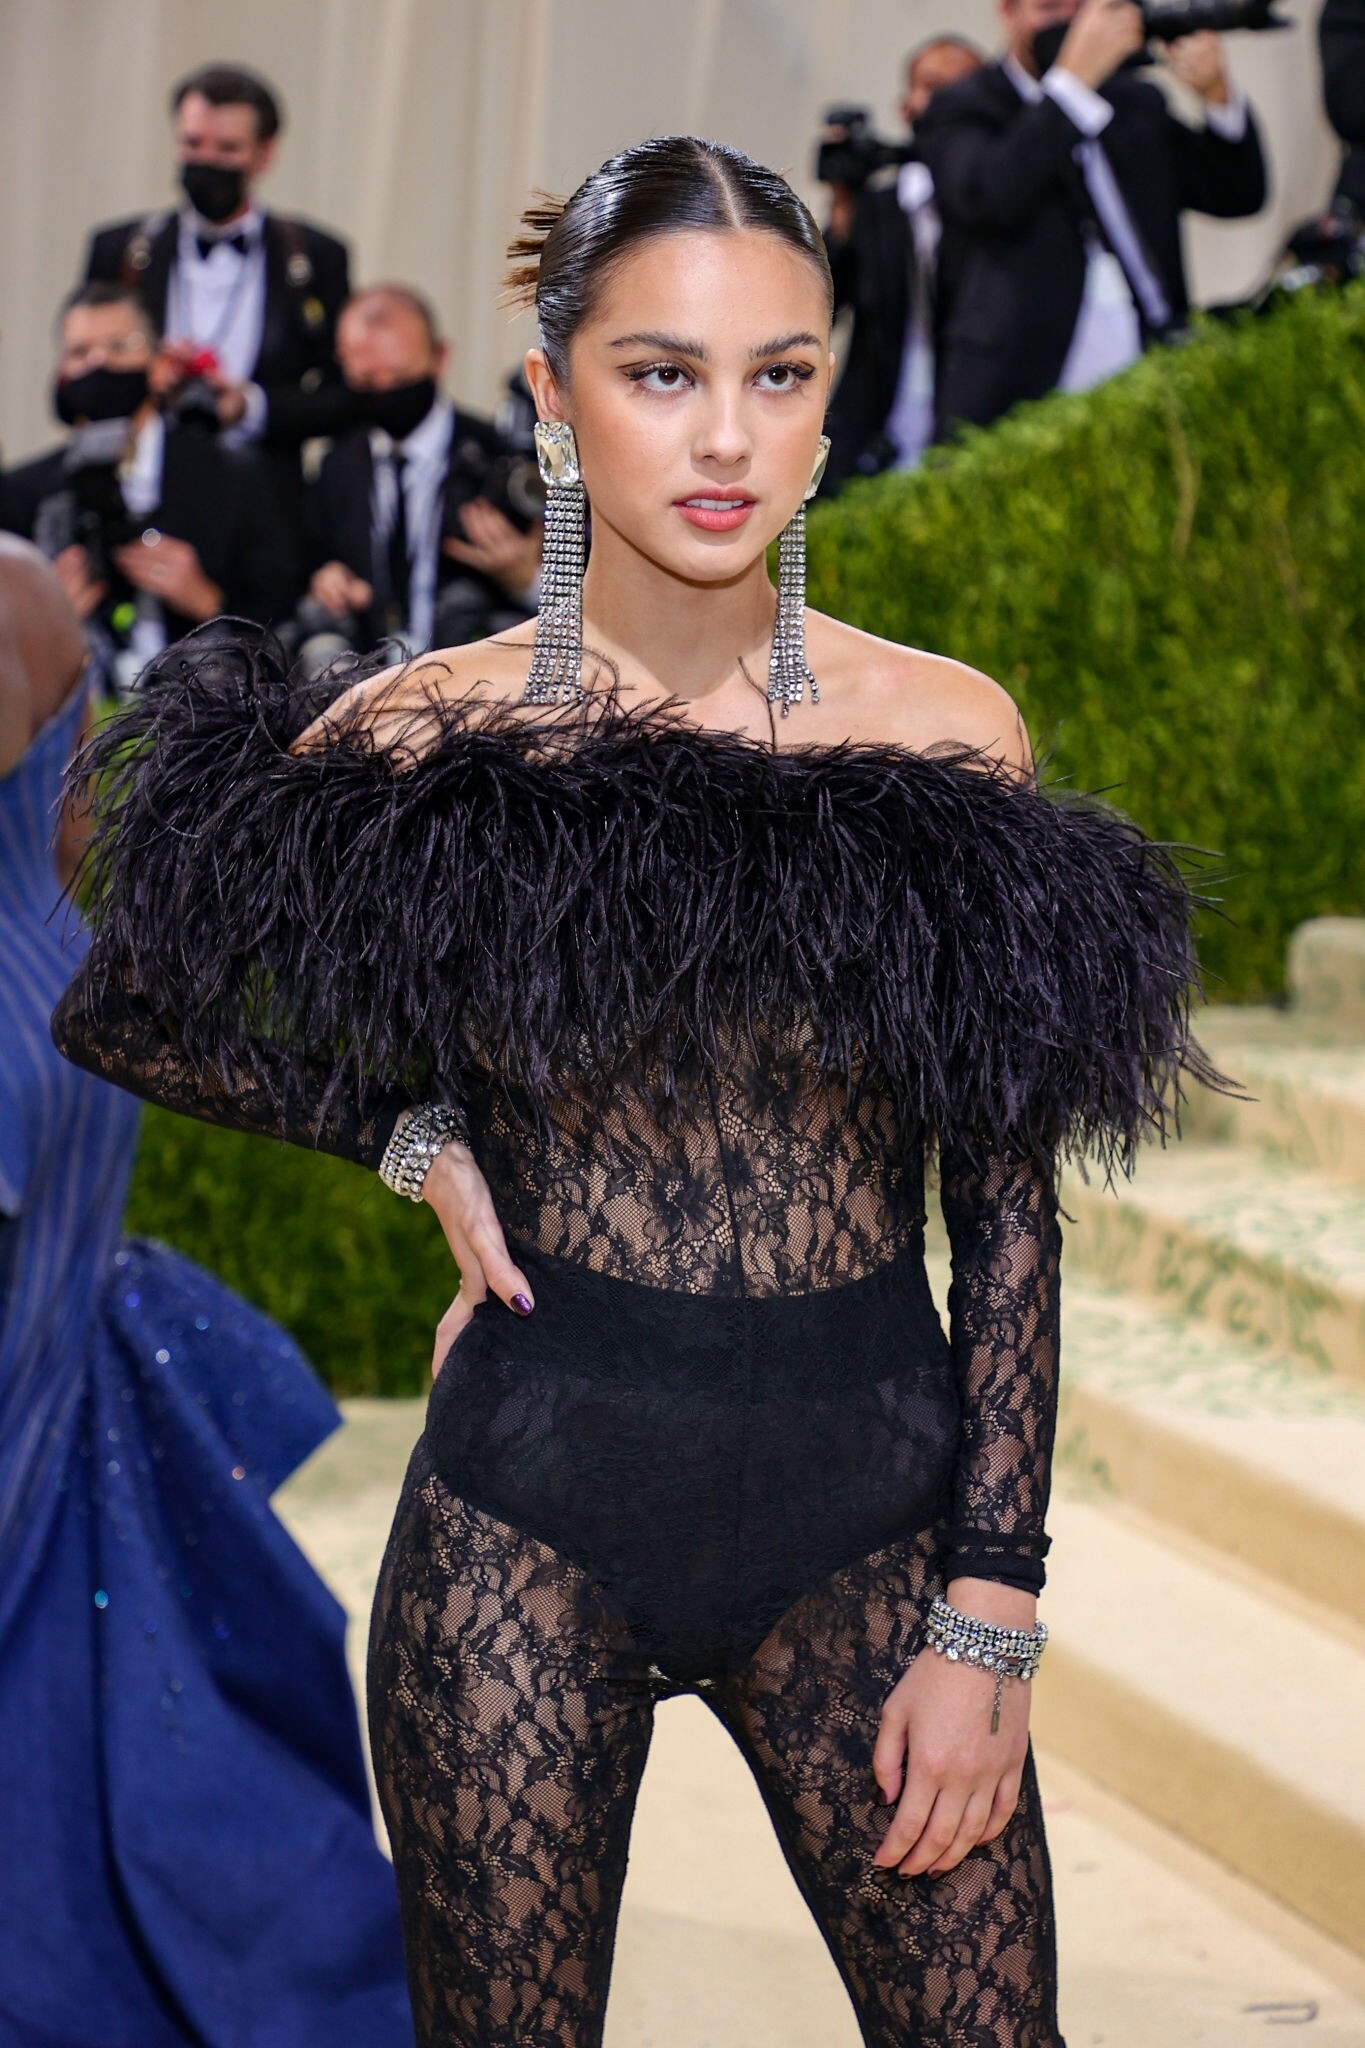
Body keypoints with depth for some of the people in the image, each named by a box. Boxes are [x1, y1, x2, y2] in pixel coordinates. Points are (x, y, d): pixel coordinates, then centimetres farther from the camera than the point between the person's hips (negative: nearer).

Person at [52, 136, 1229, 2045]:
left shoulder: (946, 734, -2)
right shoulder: (427, 735, -4)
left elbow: (1010, 1208, 0)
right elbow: (126, 1017, 10)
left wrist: (989, 1622, -3)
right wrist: (413, 1134, 0)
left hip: (870, 1495, 1)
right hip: (532, 1503, 0)